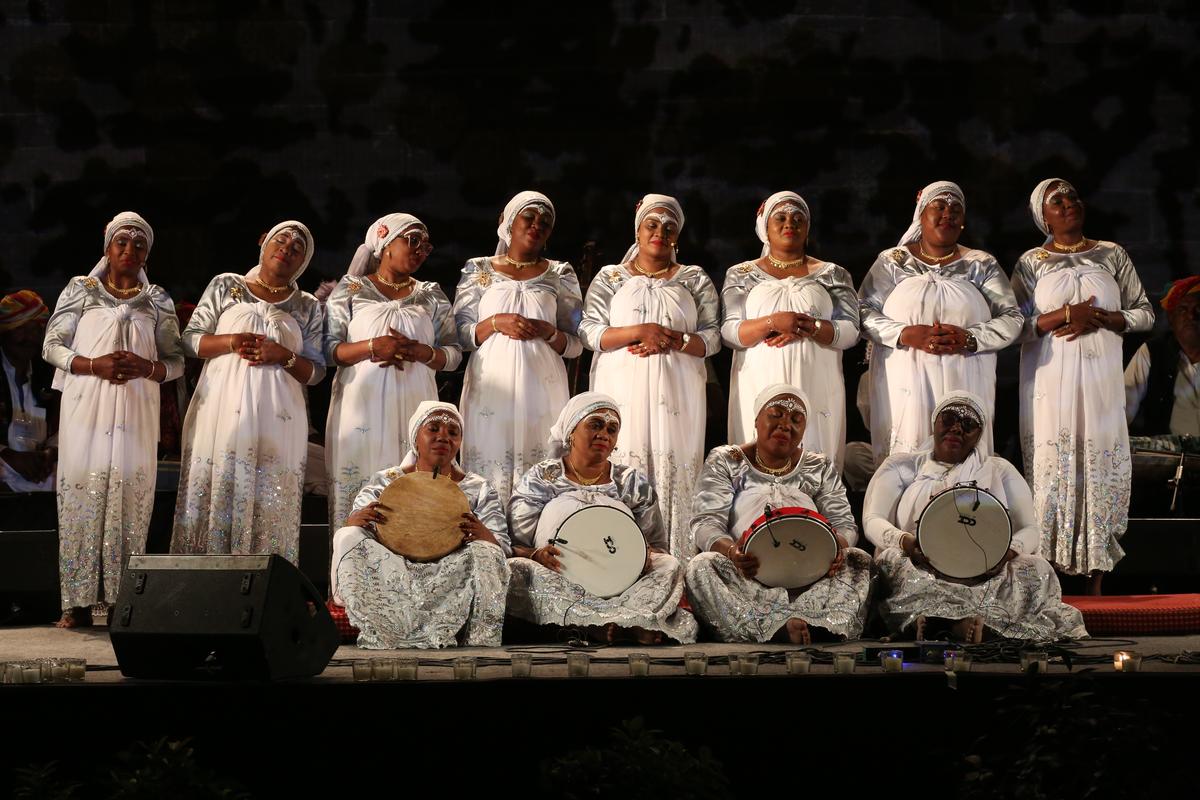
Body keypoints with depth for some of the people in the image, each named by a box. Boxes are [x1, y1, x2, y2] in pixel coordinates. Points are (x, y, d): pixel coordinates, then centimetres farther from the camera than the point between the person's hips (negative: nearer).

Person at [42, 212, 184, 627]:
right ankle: (79, 603, -5)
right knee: (84, 494, -7)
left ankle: (124, 600, -3)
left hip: (136, 413, 1)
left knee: (131, 499, -5)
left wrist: (146, 367, -11)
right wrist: (95, 364, -13)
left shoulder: (158, 301, 11)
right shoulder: (80, 290, 8)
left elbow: (176, 361, 11)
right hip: (86, 407, -1)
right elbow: (52, 346, 4)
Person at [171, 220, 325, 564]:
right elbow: (189, 339, 8)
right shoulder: (225, 286, 11)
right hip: (221, 412, -1)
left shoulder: (308, 307, 13)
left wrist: (283, 355, -9)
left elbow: (316, 371, 9)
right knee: (214, 499, -5)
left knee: (268, 510, -4)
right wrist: (230, 342, -9)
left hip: (276, 420, 1)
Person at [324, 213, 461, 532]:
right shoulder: (351, 289, 7)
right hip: (361, 405, -2)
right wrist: (373, 347, -16)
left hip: (413, 407, 2)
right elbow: (329, 348, 0)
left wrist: (420, 352, -10)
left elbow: (453, 355, 11)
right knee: (356, 487, -8)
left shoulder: (431, 295, 14)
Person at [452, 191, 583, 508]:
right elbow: (459, 334, 7)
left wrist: (549, 332, -9)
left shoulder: (560, 275, 12)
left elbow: (576, 345, 11)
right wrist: (496, 323, -10)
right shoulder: (479, 271, 11)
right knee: (490, 469, -7)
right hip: (491, 388, 0)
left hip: (541, 388, 0)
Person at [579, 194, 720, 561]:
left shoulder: (695, 280, 13)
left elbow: (712, 338, 7)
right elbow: (590, 331, 2)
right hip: (623, 392, 0)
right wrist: (639, 331, -12)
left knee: (674, 473, -6)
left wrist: (674, 341, -11)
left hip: (676, 394, 1)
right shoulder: (610, 278, 11)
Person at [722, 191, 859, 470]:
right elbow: (728, 332, 1)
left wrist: (808, 328, -14)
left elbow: (850, 331, 2)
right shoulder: (741, 275, 11)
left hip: (817, 390, 0)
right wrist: (772, 323, -16)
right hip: (760, 388, 0)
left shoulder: (831, 274, 11)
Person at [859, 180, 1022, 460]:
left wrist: (968, 339, -12)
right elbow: (864, 312, 3)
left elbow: (1012, 319, 5)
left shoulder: (982, 265, 11)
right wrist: (906, 335, -14)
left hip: (964, 385, 1)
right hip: (906, 386, 0)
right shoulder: (892, 261, 10)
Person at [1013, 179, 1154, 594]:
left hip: (1101, 378, 1)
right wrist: (1066, 315, -13)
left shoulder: (1112, 255, 10)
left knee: (1101, 466, -2)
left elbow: (1144, 313, 10)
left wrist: (1099, 319, -7)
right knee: (1051, 467, -7)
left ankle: (1096, 581, 2)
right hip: (1050, 381, -1)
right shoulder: (1031, 263, 6)